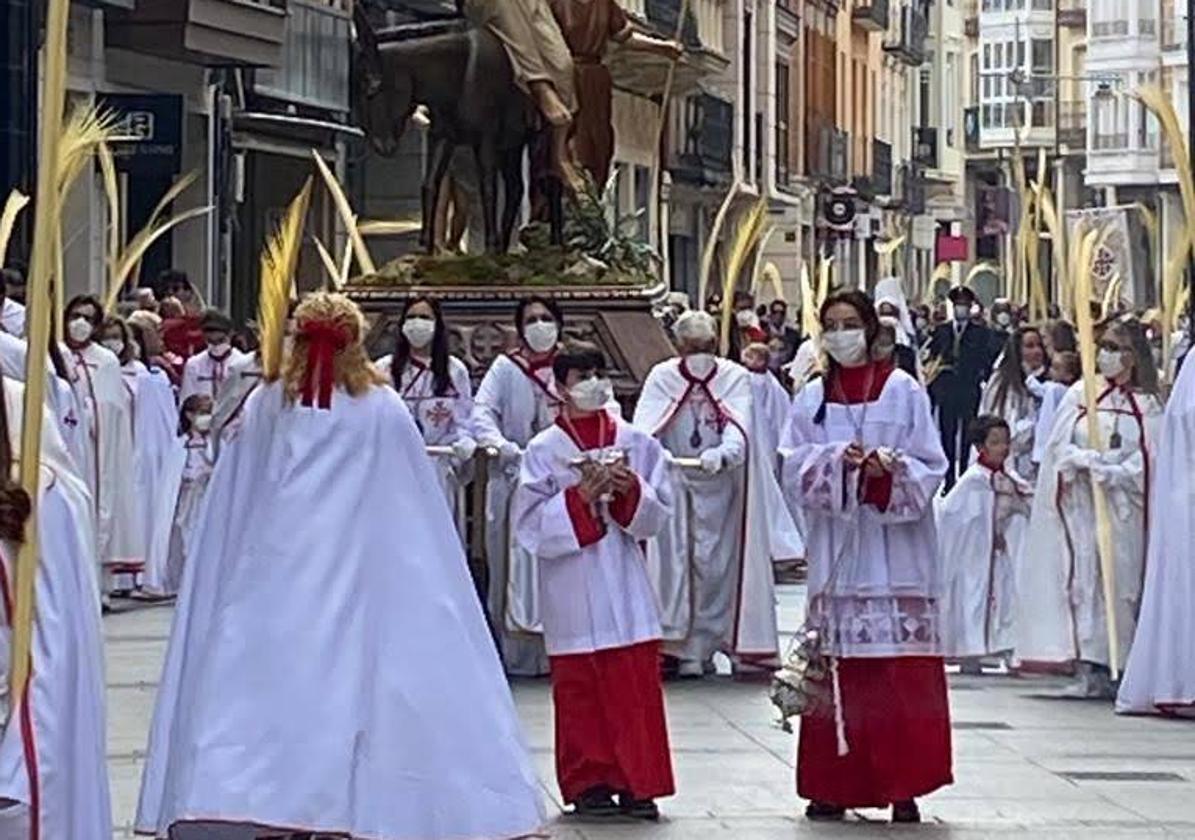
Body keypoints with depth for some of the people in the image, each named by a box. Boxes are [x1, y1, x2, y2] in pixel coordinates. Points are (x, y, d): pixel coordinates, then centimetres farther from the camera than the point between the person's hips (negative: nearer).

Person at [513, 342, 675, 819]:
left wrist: (631, 491, -12)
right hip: (572, 587, -2)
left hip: (625, 584, 2)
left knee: (637, 685, 0)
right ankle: (588, 783, 10)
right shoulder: (544, 450, 1)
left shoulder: (635, 443, 7)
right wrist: (580, 497, -16)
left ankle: (636, 783, 7)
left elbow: (659, 514, 7)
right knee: (580, 690, 2)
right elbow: (530, 524, -6)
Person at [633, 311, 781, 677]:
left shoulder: (735, 378, -7)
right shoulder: (662, 377, -4)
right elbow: (643, 426, -15)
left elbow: (739, 427, -21)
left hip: (721, 481, 0)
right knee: (676, 561, -2)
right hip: (672, 483, 0)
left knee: (718, 563, 0)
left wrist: (722, 454, -42)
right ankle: (685, 648, 2)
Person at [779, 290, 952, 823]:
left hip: (894, 552, -2)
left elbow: (930, 469, 0)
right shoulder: (812, 398, 11)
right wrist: (837, 460, -16)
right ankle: (834, 785, 6)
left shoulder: (904, 393, 4)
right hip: (836, 549, 2)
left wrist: (889, 469, -19)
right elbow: (795, 470, 3)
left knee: (902, 673, -5)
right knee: (837, 671, 0)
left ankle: (903, 788, -2)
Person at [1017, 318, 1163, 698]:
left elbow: (1147, 463, -2)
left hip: (1123, 506, 0)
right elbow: (1059, 447, 1)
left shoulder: (1148, 406, 4)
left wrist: (1109, 471, -15)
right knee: (1082, 578, -6)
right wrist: (1089, 460, -15)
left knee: (1121, 581, -2)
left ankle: (1117, 665, 1)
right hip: (1080, 504, 0)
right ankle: (1088, 669, -6)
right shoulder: (1081, 395, 7)